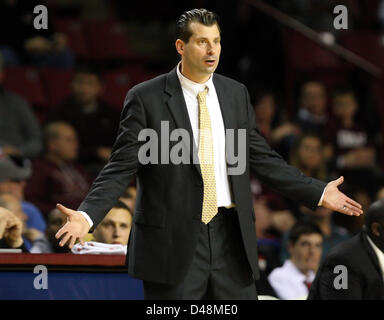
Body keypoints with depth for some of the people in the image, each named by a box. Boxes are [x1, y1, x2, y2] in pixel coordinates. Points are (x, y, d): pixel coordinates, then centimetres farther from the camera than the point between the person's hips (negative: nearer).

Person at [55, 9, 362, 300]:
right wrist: (87, 215, -19)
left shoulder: (236, 94, 10)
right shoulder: (145, 98, -4)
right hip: (173, 240, -4)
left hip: (231, 237, 4)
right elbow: (121, 167, -6)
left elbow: (262, 157, 16)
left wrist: (318, 193, 14)